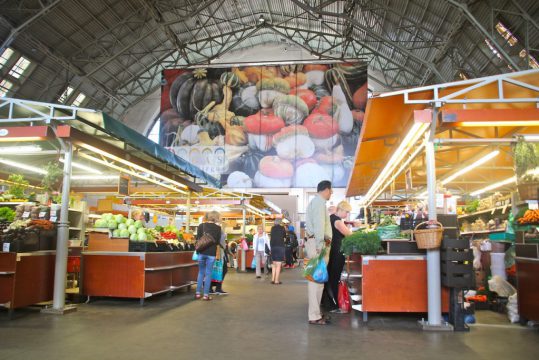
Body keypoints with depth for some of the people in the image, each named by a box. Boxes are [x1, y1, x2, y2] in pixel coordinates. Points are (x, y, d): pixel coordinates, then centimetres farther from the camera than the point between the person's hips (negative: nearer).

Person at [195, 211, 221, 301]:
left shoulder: (201, 226, 3)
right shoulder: (218, 228, -1)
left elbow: (197, 239, 5)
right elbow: (218, 241, 1)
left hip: (202, 252, 2)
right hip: (211, 253, -2)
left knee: (201, 272, 15)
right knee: (208, 273, 4)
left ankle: (198, 293, 15)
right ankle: (206, 294, 3)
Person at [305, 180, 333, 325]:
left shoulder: (316, 201, 21)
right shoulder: (319, 202, -11)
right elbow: (319, 224, -20)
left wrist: (326, 237, 15)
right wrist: (319, 246, -25)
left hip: (316, 241, 11)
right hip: (316, 243, -11)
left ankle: (316, 312, 22)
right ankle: (314, 316, -5)